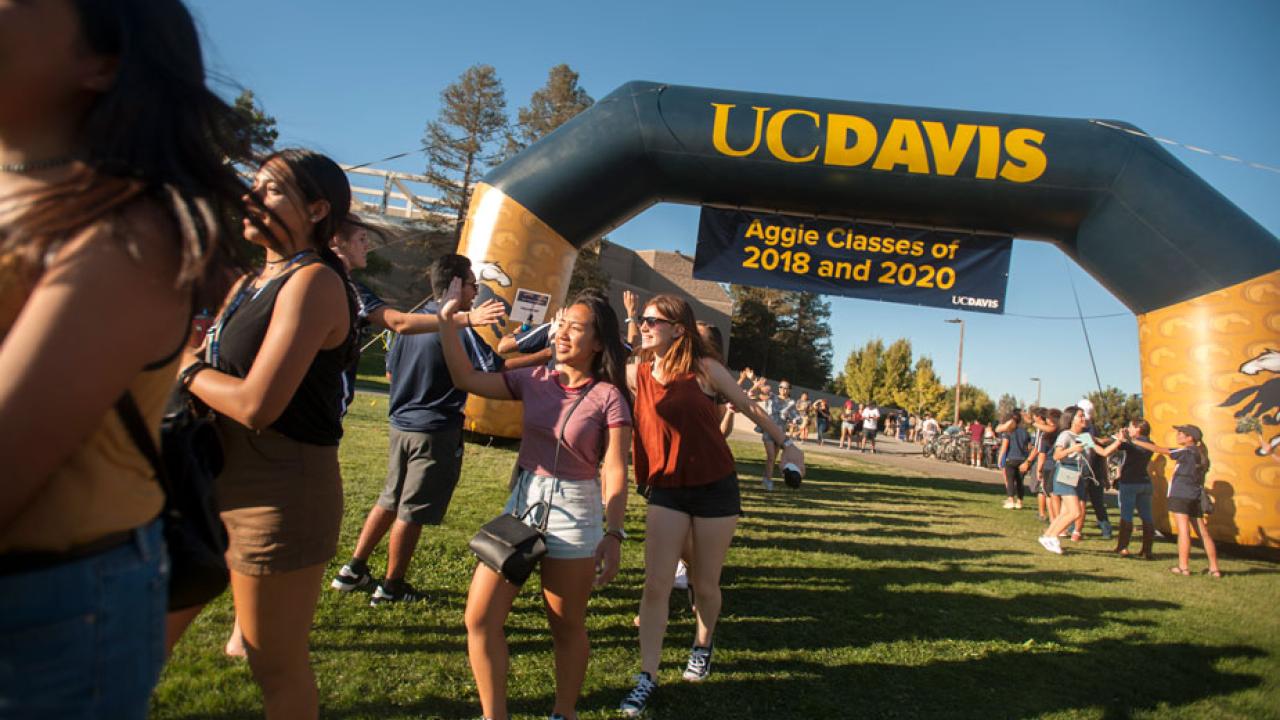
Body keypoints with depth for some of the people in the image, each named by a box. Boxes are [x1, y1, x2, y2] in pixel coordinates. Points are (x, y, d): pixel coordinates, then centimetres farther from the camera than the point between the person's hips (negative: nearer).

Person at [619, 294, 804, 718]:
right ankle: (647, 677, 9)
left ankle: (702, 647, 41)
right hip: (666, 489, 2)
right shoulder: (637, 374, -1)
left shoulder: (704, 369, -9)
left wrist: (786, 443, 6)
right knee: (655, 585, -3)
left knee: (705, 585, 12)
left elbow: (748, 407, 2)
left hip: (716, 487, -2)